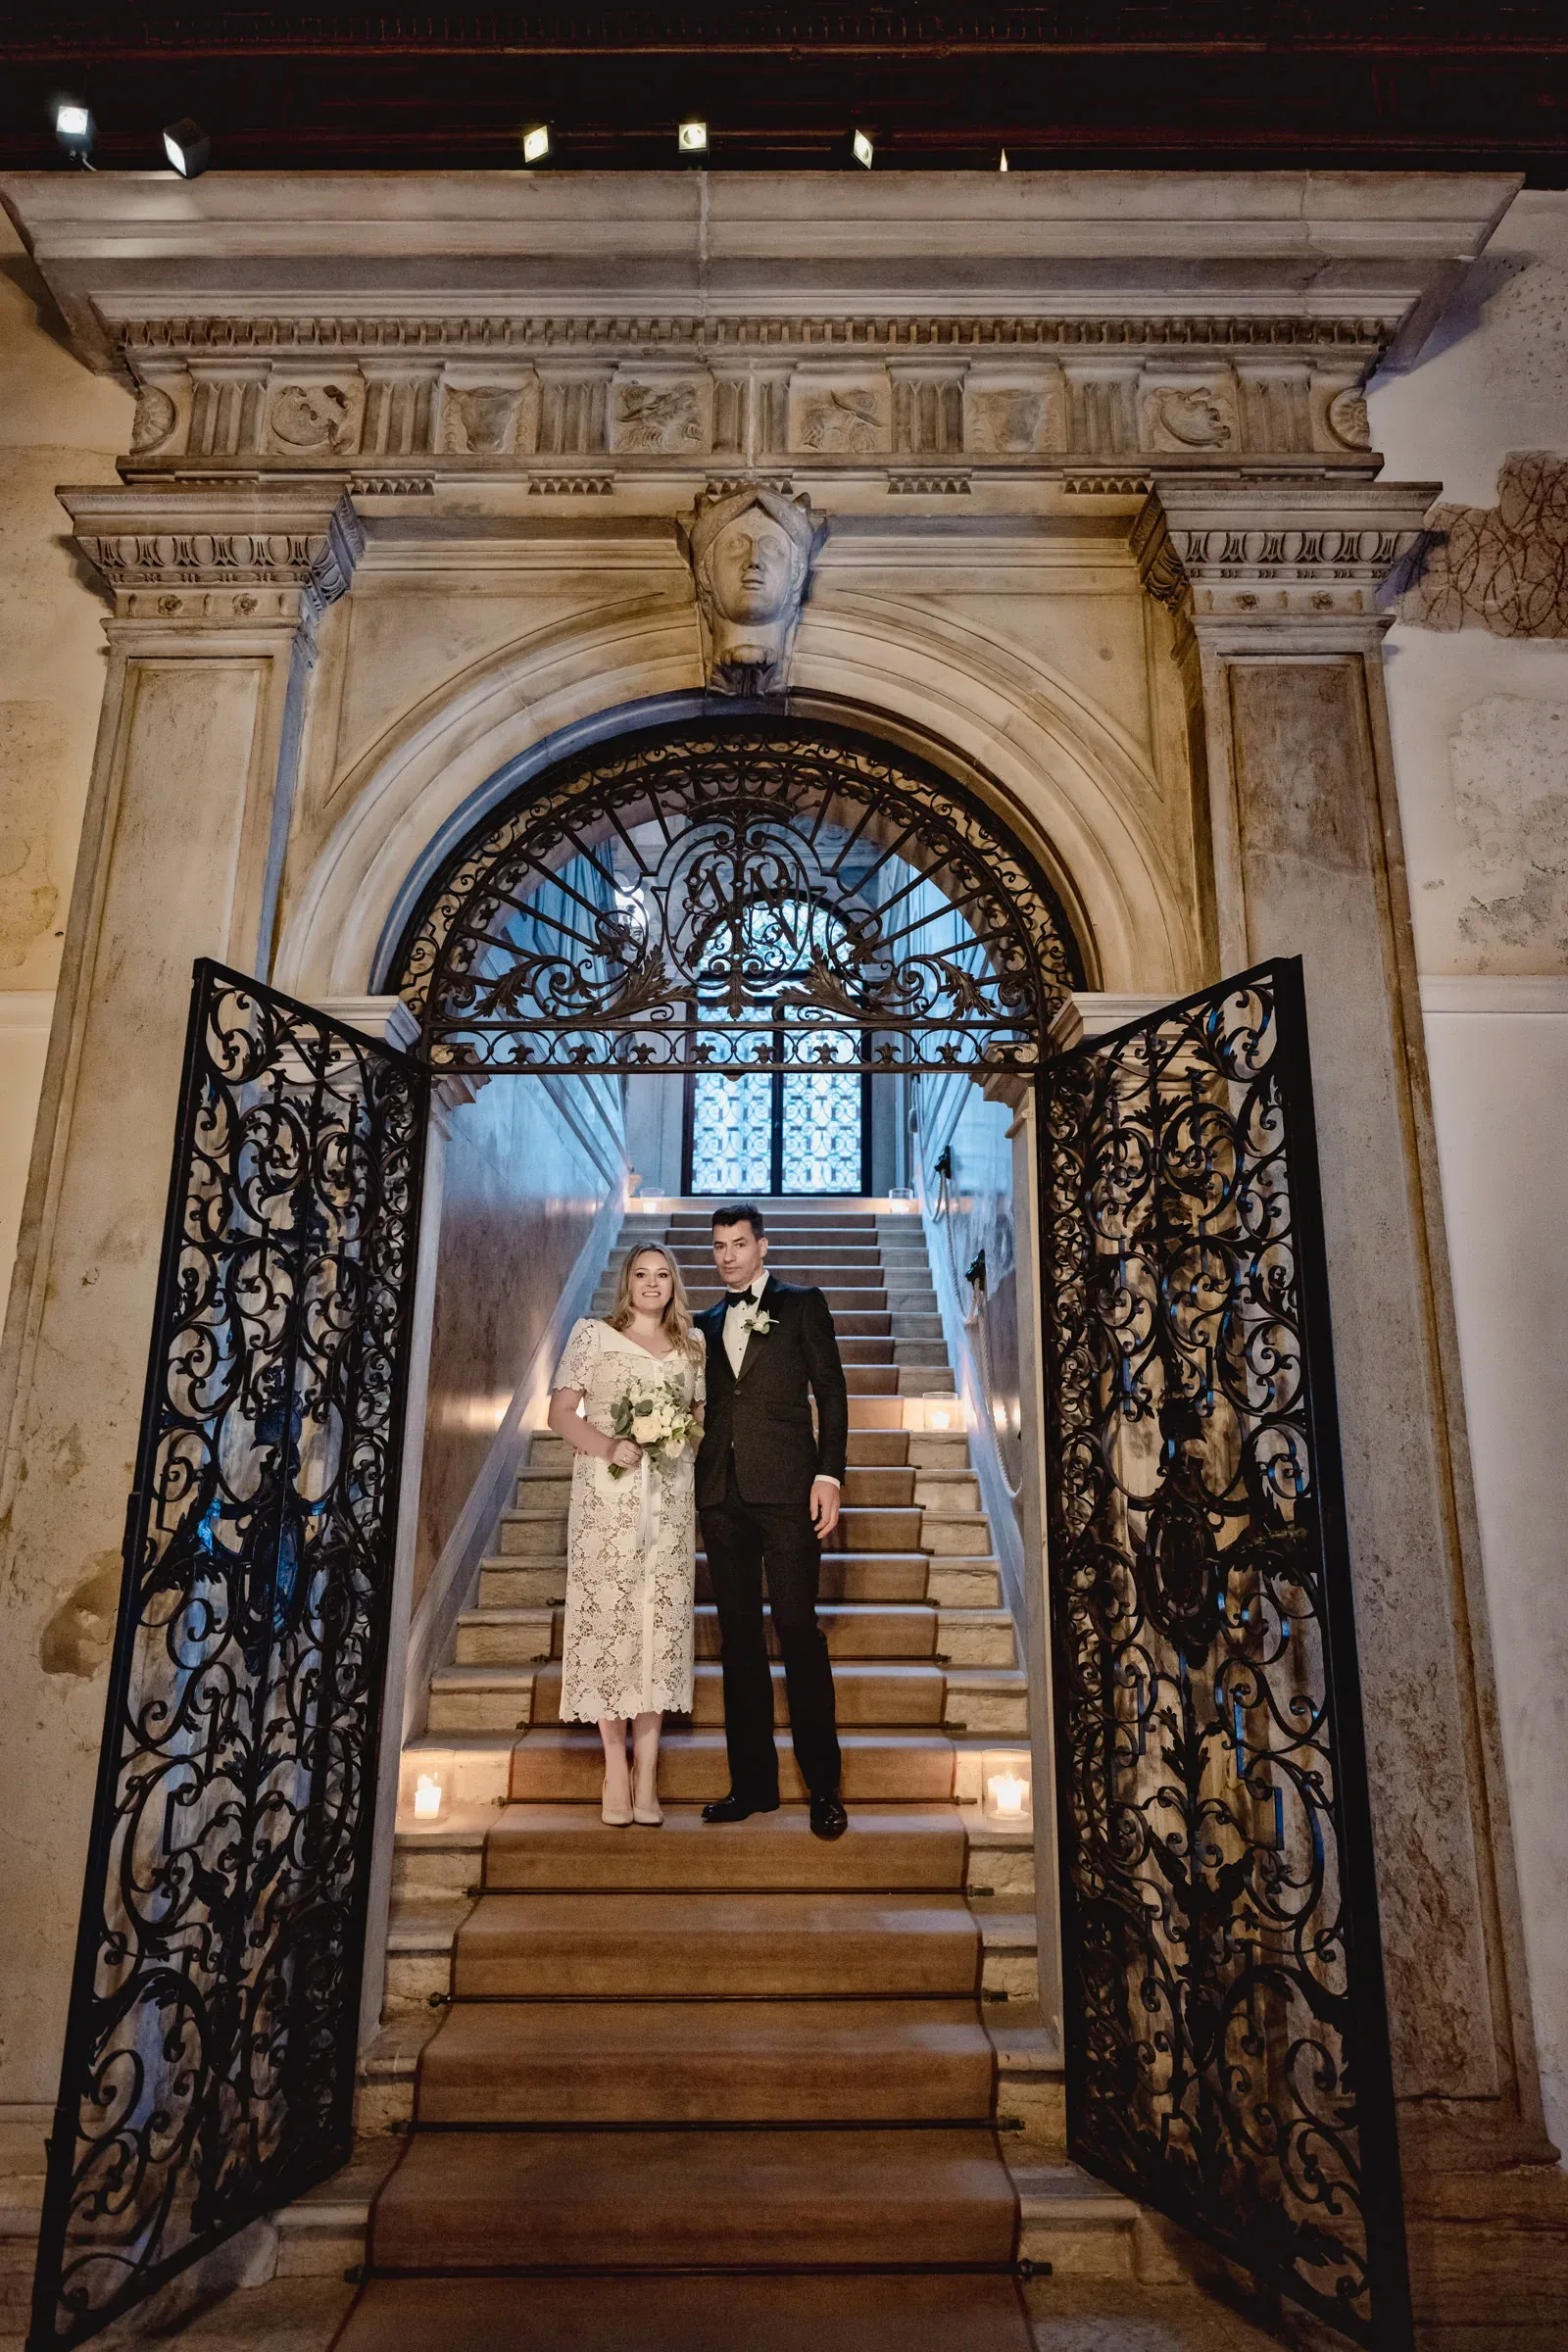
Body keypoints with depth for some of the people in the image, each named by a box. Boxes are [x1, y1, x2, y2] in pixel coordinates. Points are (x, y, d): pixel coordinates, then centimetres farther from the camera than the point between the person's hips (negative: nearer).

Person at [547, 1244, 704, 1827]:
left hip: (670, 1500, 2)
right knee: (606, 1615, -2)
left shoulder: (691, 1348, 14)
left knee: (661, 1621, 1)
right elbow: (560, 1413, 0)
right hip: (606, 1497, -2)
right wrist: (608, 1447, -16)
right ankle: (616, 1766, 9)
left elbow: (702, 1422, 16)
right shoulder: (593, 1335, 5)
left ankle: (646, 1768, 9)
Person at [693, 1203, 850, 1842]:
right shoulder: (706, 1323, 18)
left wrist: (829, 1476, -9)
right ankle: (752, 1782, 17)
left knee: (798, 1630, -5)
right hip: (722, 1495, 5)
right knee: (739, 1635, 8)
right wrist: (695, 1479, 8)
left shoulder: (801, 1305, 6)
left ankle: (823, 1785, 6)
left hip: (786, 1490, -4)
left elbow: (830, 1391, 1)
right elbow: (705, 1408, 18)